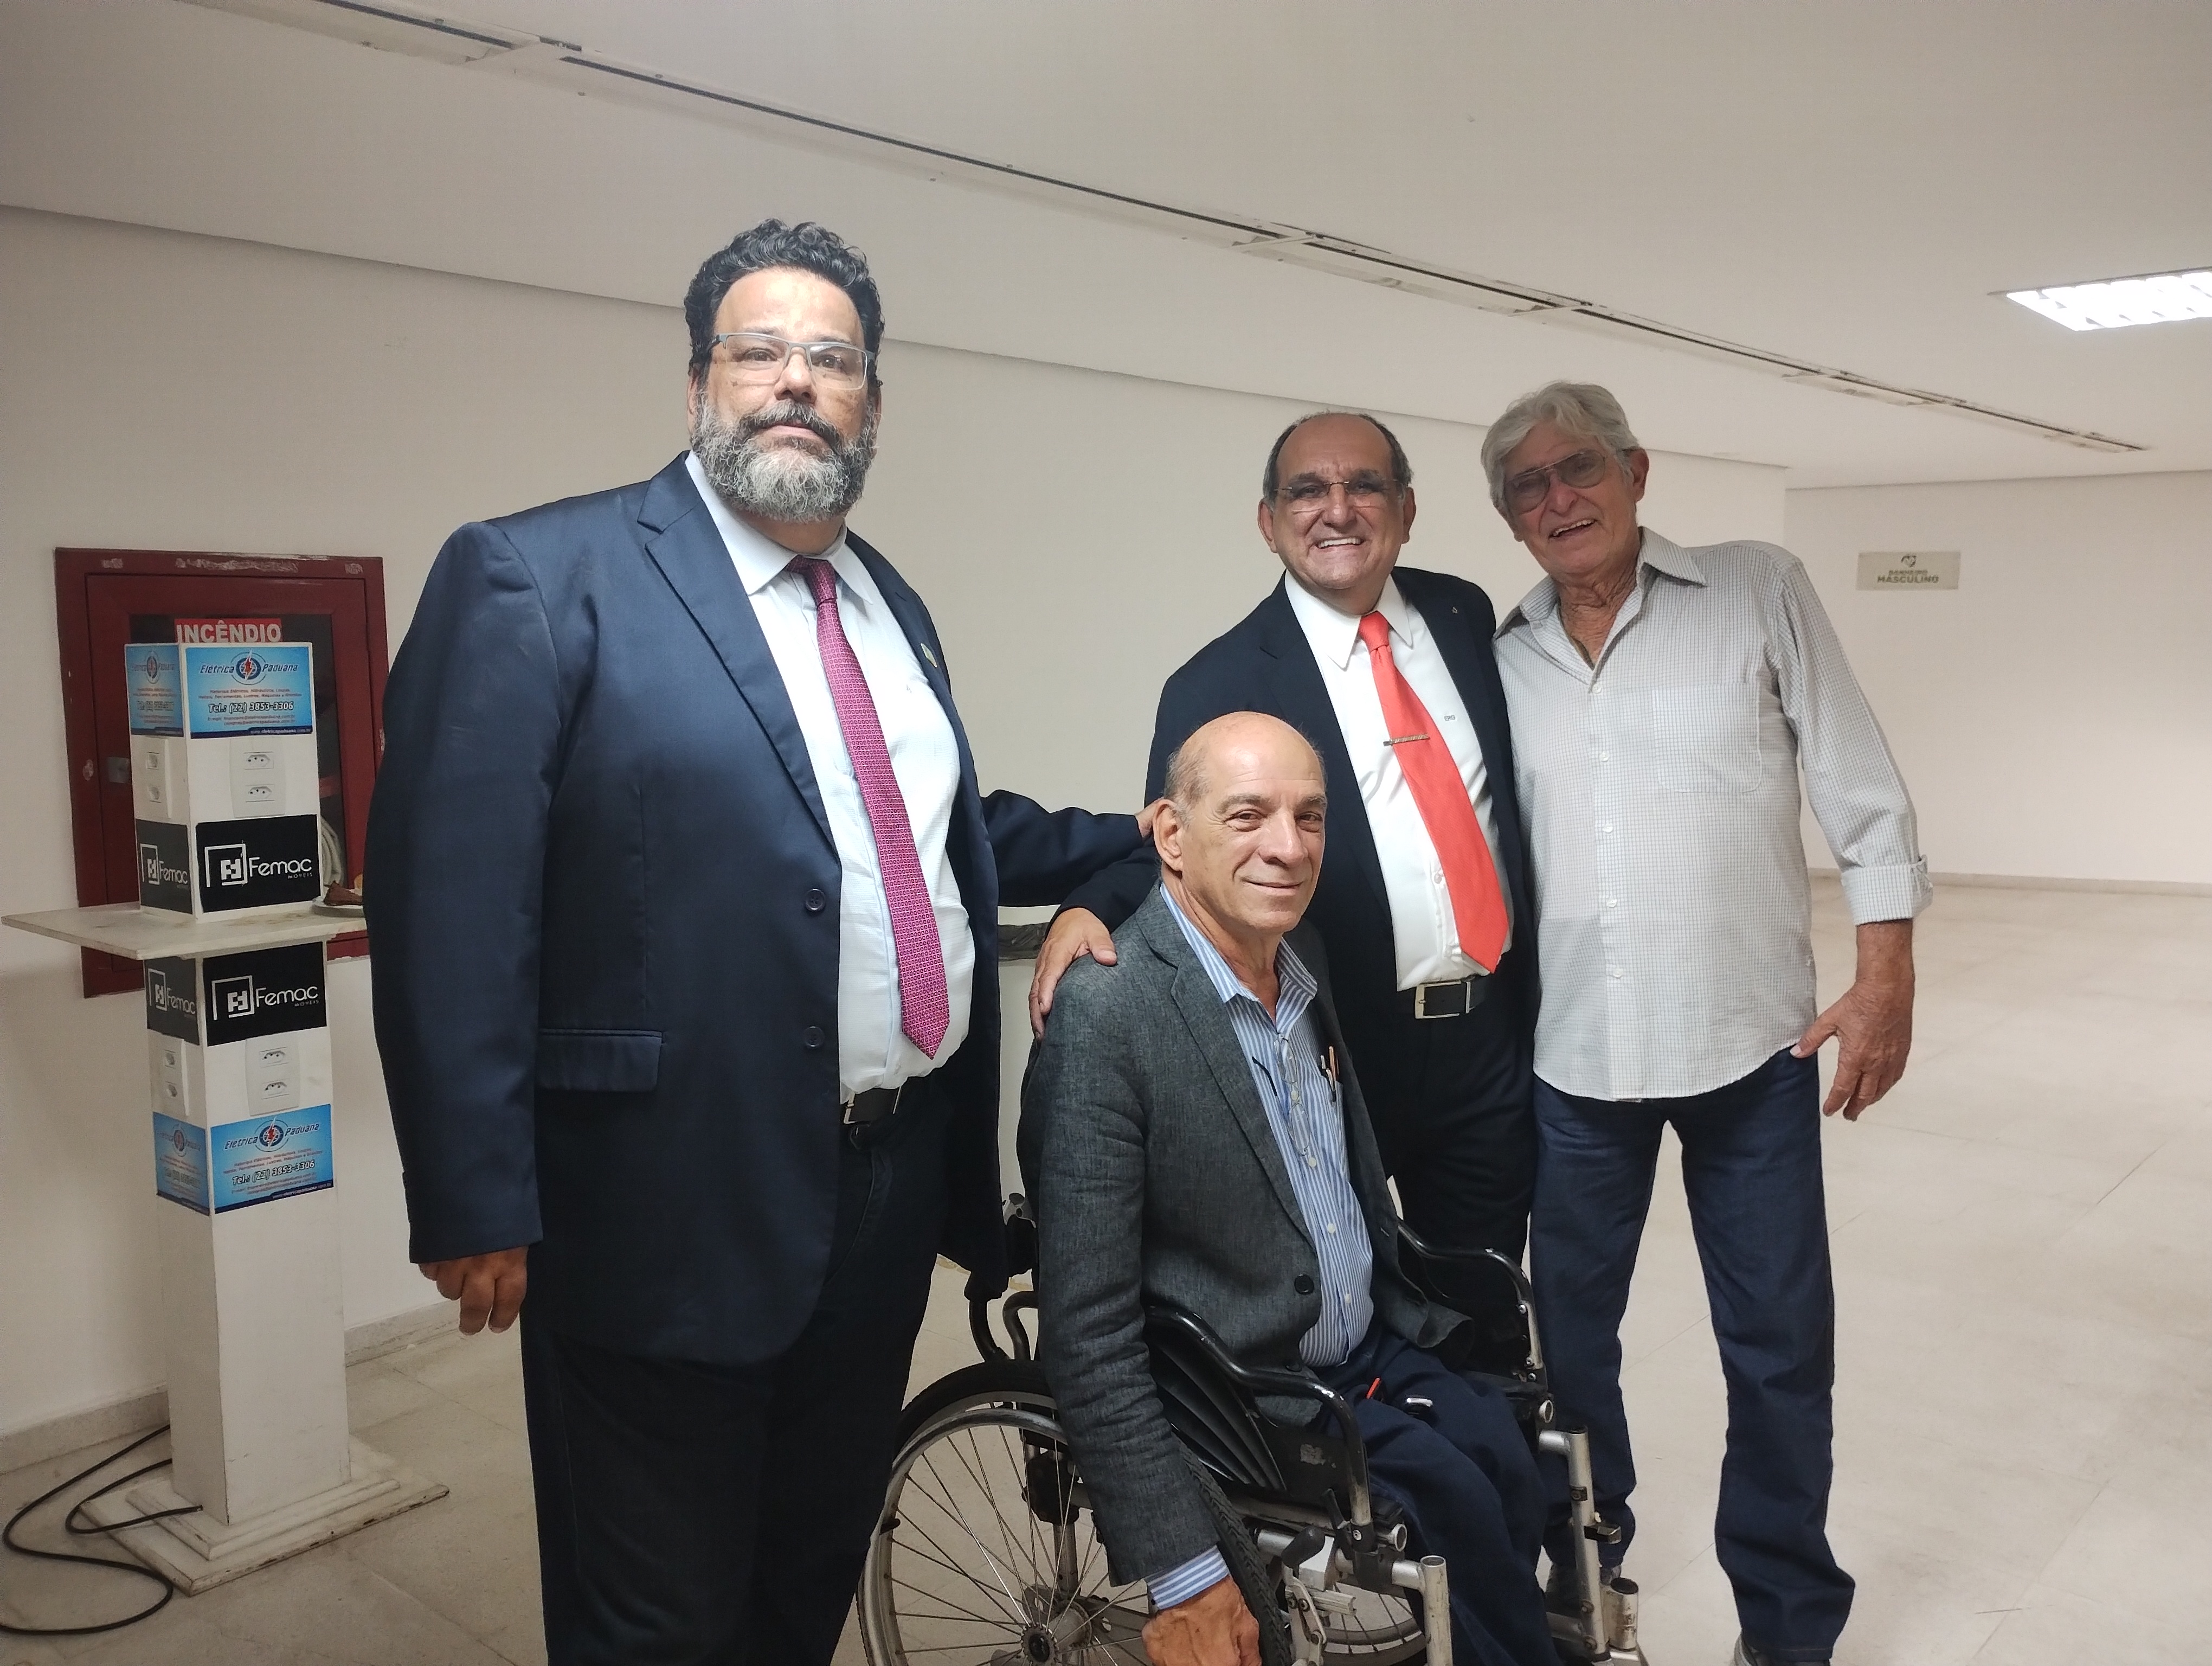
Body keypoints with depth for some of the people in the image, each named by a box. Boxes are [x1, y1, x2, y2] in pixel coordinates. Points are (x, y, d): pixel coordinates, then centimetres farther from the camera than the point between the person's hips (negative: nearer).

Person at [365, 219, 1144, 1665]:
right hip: (675, 1211, -6)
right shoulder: (543, 578, -10)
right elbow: (452, 906, -16)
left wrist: (1143, 843, 13)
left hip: (894, 1189, 7)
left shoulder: (892, 603, 12)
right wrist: (474, 1206, -19)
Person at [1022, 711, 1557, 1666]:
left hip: (1374, 1351, 7)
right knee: (1459, 1505, -23)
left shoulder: (1306, 958, 3)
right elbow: (1087, 1334, -21)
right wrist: (1184, 1577, -21)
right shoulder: (1105, 1015, -21)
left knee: (1518, 1470, -15)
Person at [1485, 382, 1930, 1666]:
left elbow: (1866, 796, -3)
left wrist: (1887, 977, -9)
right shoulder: (1503, 660, 4)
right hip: (1571, 1058, 3)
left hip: (1751, 1047, -2)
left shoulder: (1760, 593, -2)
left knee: (1780, 1345, 8)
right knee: (1569, 1333, 15)